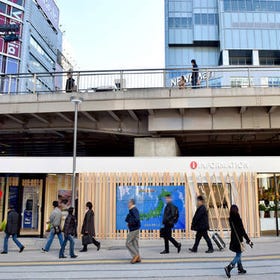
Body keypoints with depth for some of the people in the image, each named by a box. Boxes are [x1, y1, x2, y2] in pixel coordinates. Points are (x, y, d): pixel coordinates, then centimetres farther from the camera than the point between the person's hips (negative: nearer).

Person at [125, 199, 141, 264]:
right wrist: (129, 223, 8)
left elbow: (137, 219, -28)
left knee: (128, 243, -3)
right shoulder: (135, 209, 14)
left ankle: (135, 255, -4)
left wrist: (130, 223, -17)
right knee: (135, 243, 11)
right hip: (136, 229, 10)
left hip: (133, 229, -10)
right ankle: (137, 258, 12)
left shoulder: (133, 210, -16)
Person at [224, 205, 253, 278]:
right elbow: (243, 231, -18)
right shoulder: (238, 220, -20)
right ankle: (229, 267, -13)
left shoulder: (231, 219, 0)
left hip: (233, 239, 7)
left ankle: (240, 269, 28)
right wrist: (248, 241, -10)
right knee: (238, 255, 0)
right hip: (238, 240, -7)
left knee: (238, 254, 19)